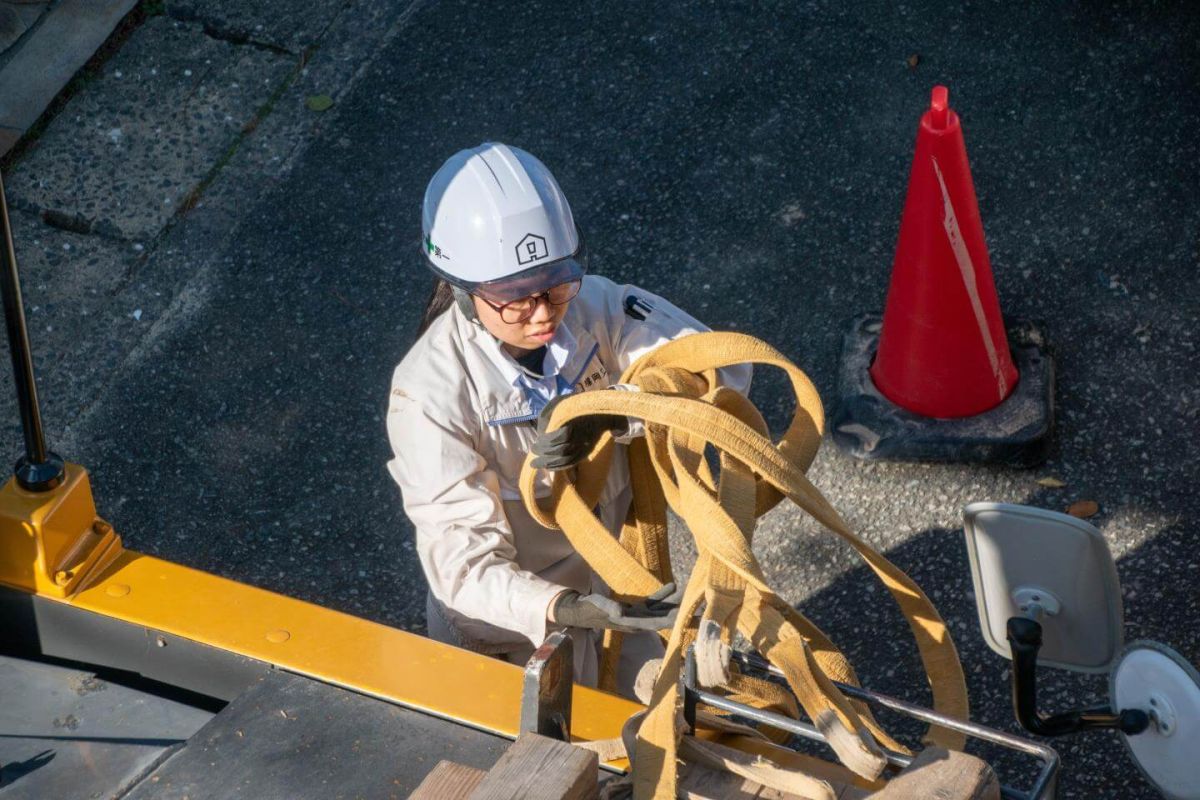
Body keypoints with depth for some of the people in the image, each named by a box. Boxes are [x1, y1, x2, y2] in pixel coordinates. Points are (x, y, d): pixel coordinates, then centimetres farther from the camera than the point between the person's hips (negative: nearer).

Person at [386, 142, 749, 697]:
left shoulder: (591, 306, -20)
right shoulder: (429, 394, -32)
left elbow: (722, 367, -23)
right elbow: (463, 563, -33)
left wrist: (608, 412, -39)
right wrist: (565, 610, -51)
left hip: (612, 592, 5)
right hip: (507, 636, -5)